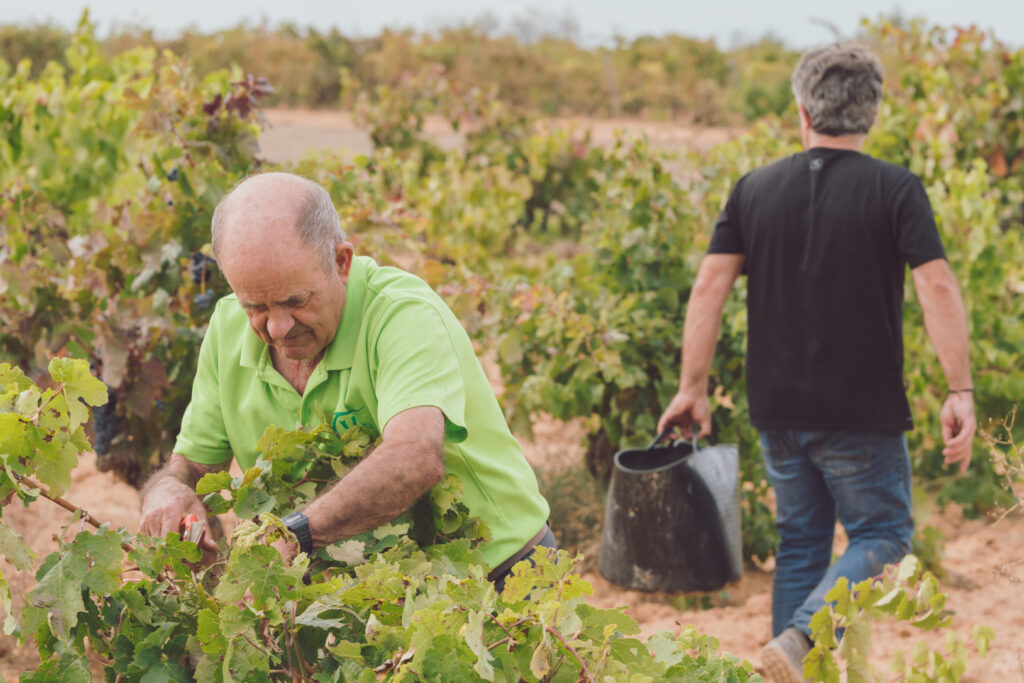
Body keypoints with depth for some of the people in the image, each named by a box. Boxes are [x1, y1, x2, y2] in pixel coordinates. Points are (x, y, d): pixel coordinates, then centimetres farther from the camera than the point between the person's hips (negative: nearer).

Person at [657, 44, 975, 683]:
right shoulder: (896, 189, -6)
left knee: (801, 544, 17)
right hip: (863, 412, -4)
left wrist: (693, 387, 3)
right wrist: (961, 391, -13)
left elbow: (710, 285, -1)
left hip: (780, 410, 4)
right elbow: (937, 287, -15)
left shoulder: (755, 189, 3)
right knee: (882, 535, 7)